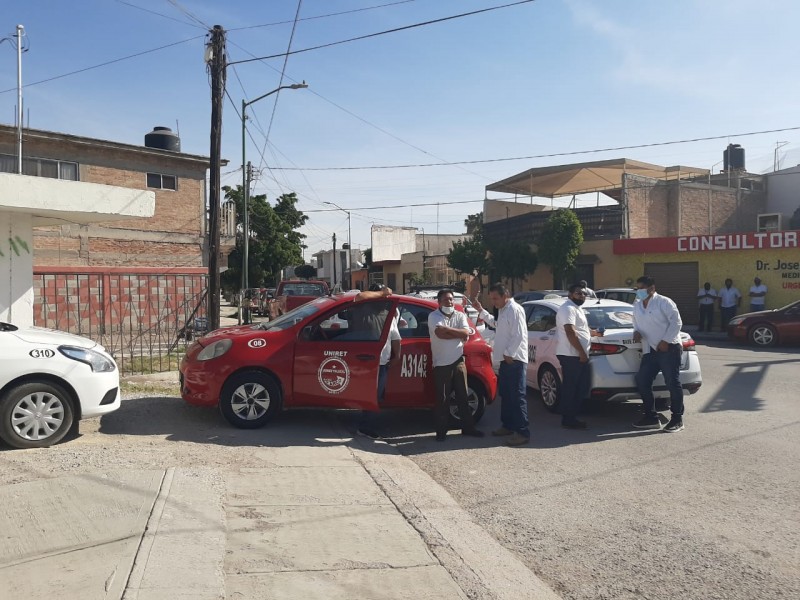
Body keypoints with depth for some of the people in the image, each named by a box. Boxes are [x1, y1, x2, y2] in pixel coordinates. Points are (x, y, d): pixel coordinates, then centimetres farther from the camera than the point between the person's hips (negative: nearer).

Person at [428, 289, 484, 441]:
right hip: (441, 364, -3)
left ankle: (468, 427, 20)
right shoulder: (434, 316, -4)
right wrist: (459, 334, -12)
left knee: (463, 396, 10)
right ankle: (441, 431, 10)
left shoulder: (460, 315, 6)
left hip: (458, 361, 4)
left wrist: (446, 328, -15)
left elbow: (466, 333, -9)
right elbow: (440, 333, -21)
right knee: (442, 398, 2)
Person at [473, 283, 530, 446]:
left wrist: (509, 354, -17)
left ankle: (523, 432, -7)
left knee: (517, 396, -9)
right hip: (506, 359, 10)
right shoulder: (502, 311, 16)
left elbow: (518, 335, -21)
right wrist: (481, 310, 29)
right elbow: (496, 323, 35)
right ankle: (508, 425, 29)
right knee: (505, 394, 17)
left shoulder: (515, 310, -15)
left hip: (515, 359, -10)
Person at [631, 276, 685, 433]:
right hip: (649, 351, 8)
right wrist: (637, 332, 0)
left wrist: (666, 341, -17)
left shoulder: (663, 302, -8)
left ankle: (677, 419, 8)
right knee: (642, 382, 4)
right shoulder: (637, 306, 14)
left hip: (669, 348, -7)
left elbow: (676, 322, -12)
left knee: (672, 383, -3)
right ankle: (651, 417, 14)